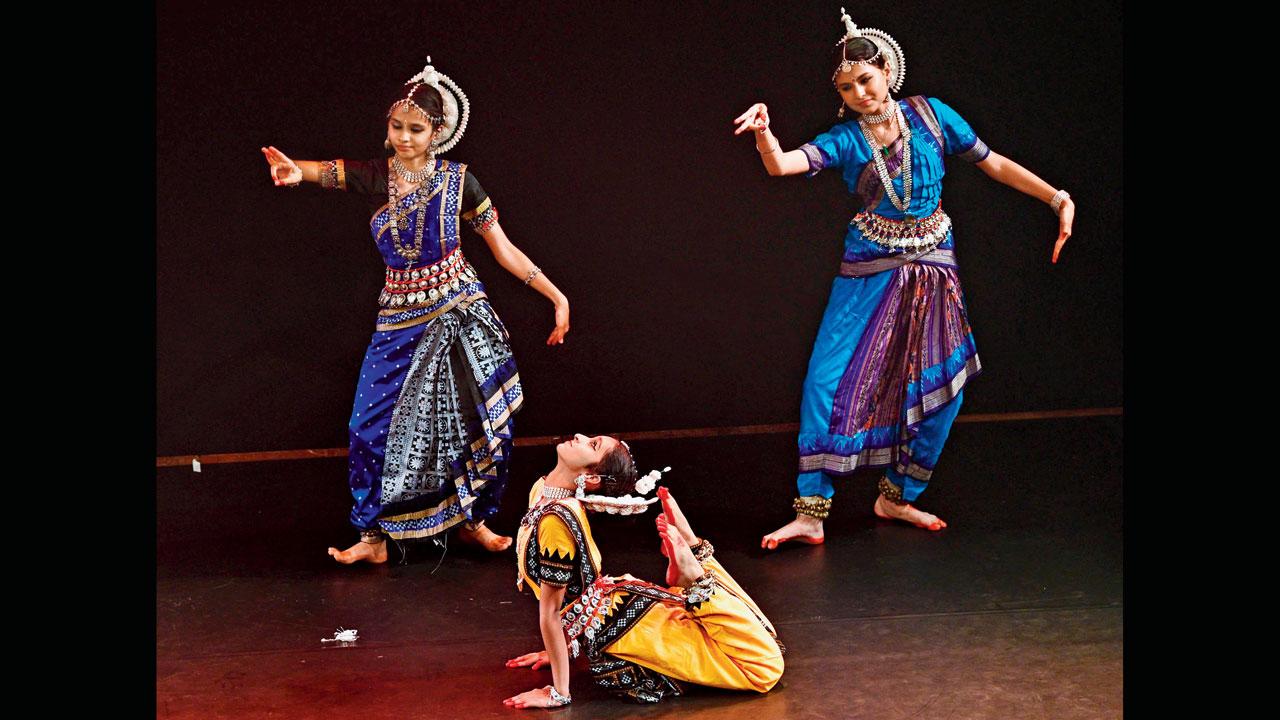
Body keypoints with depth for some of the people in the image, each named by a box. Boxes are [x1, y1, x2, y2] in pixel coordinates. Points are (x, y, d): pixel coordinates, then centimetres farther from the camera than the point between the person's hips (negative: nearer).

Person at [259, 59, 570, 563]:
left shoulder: (457, 181, -5)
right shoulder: (373, 177, -2)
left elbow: (504, 250, -1)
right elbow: (323, 170, -18)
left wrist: (557, 297, -2)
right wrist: (295, 170, -43)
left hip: (461, 313, -1)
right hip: (399, 318, 1)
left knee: (477, 421, 5)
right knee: (377, 424, -2)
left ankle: (472, 519, 26)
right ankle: (375, 536, 11)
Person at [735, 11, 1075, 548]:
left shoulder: (930, 115, -1)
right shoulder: (844, 139, -6)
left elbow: (993, 164, 5)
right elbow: (781, 165, -22)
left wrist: (1057, 197, 0)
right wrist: (763, 132, -44)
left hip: (932, 271, 3)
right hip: (869, 274, -2)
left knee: (939, 388, 5)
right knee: (830, 381, -12)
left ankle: (897, 497, 24)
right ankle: (811, 513, -7)